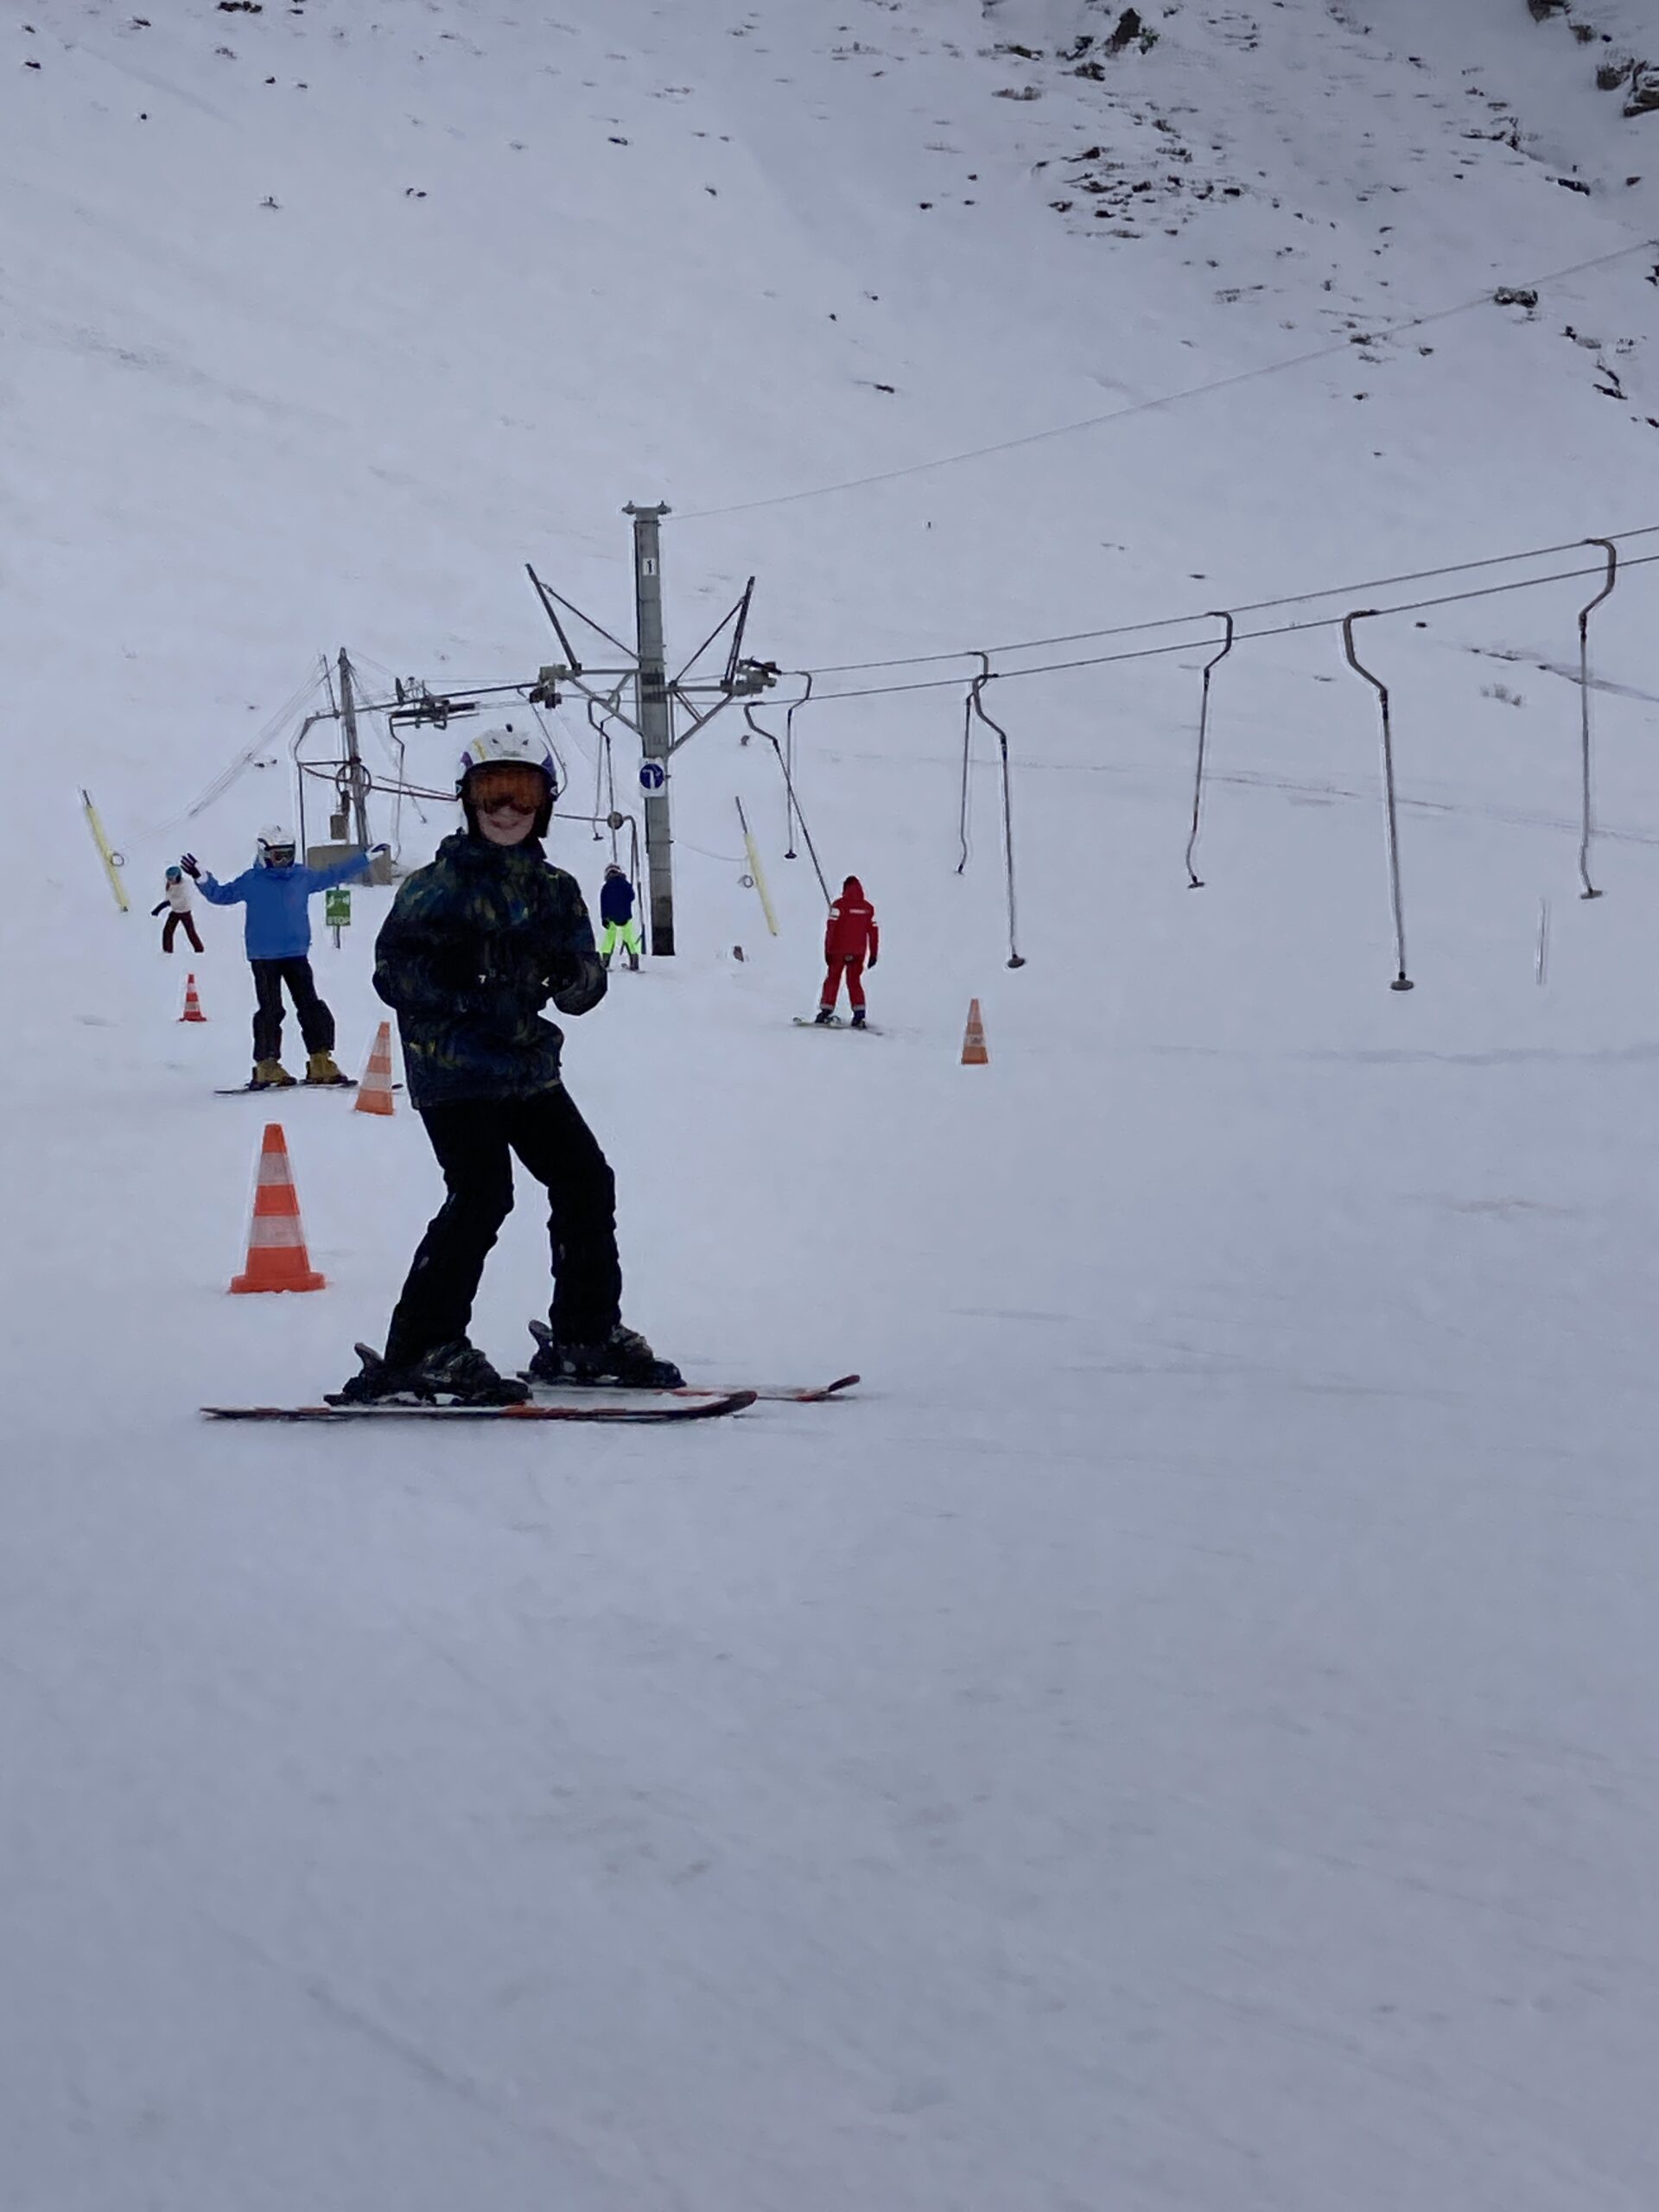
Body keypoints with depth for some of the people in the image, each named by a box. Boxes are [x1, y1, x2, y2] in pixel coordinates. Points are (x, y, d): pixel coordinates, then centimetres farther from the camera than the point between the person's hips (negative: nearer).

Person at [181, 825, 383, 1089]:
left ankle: (320, 1062, 5)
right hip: (264, 957, -4)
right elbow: (221, 894, 3)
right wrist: (202, 878, -14)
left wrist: (369, 857, 22)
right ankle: (267, 1067, -5)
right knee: (270, 1011, -8)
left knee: (311, 1007, 1)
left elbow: (335, 874, 19)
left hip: (297, 955, 4)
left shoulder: (303, 877, 9)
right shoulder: (251, 881, 0)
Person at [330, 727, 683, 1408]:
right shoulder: (441, 883, -5)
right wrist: (467, 992, -21)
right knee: (482, 1194, -18)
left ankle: (586, 1334, 21)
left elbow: (585, 989, 8)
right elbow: (393, 969, -10)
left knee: (585, 1180, 7)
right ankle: (420, 1350, -14)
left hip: (528, 1067, 7)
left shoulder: (555, 889, 12)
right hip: (453, 1069, -7)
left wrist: (571, 971, -15)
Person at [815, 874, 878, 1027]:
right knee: (854, 981, 11)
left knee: (833, 980, 8)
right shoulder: (868, 908, 4)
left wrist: (827, 950, -6)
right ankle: (859, 1014, 0)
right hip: (859, 951, 3)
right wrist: (873, 954, 11)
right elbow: (873, 932, 5)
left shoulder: (839, 905, -7)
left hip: (839, 951, -3)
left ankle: (826, 1011, 3)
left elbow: (831, 928, -10)